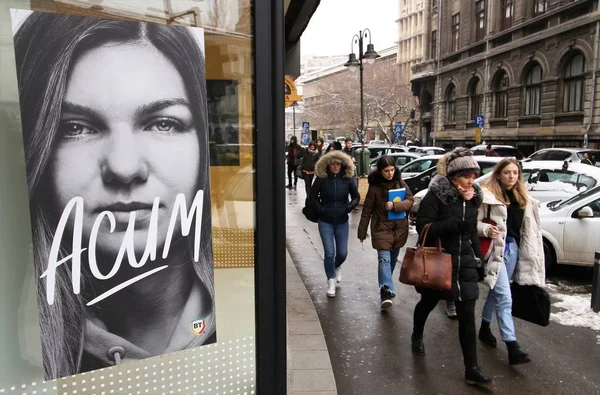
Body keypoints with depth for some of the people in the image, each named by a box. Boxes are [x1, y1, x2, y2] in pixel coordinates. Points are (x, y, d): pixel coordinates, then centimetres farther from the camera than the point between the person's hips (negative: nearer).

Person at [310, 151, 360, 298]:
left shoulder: (347, 179, -2)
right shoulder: (321, 179, -7)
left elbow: (356, 197, 9)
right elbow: (313, 196, 2)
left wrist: (349, 207, -5)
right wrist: (320, 210, -7)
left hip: (342, 221, 2)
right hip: (325, 222, -2)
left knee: (342, 253, 7)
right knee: (329, 253, -5)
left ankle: (337, 267, 42)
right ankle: (331, 282, 11)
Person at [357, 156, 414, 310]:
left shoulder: (401, 184, 1)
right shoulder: (374, 187, -7)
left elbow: (410, 201, -5)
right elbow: (367, 211, -3)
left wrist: (394, 205, -23)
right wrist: (362, 232, -1)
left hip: (399, 229, 4)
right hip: (381, 228, -3)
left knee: (393, 259, 15)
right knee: (384, 258, -15)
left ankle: (386, 287, 33)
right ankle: (386, 292, -22)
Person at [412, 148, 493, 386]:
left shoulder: (472, 198, 4)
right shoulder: (436, 195, -15)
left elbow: (472, 232, 14)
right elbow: (422, 226, -21)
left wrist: (479, 260, 12)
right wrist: (454, 225, -29)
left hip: (464, 263, 4)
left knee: (467, 316, 0)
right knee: (428, 302, 19)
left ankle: (472, 370, 9)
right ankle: (417, 336, 49)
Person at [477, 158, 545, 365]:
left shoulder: (523, 198, 12)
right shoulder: (488, 195, -11)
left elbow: (528, 227, 17)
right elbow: (475, 222, -12)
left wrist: (533, 253, 14)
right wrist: (486, 229, -31)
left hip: (514, 248, 7)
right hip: (496, 248, -7)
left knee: (496, 292, 19)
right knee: (504, 297, -9)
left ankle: (485, 327, 37)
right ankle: (512, 346, -7)